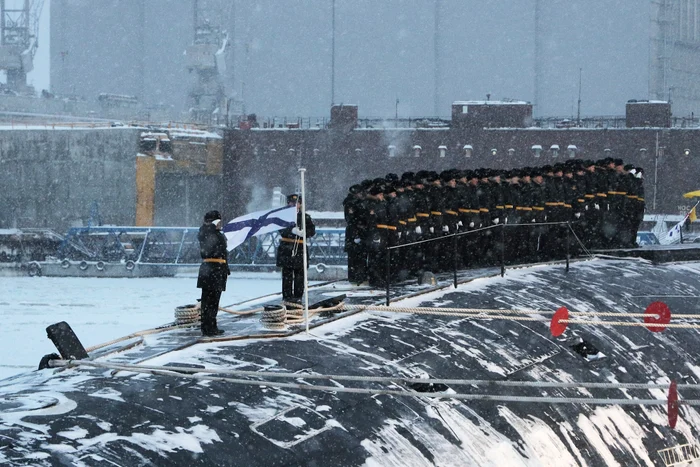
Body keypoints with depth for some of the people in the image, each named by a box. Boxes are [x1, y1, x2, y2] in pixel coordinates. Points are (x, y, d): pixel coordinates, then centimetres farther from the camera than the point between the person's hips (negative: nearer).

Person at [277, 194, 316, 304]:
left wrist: (304, 233, -18)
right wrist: (292, 230, -26)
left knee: (300, 274, 1)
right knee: (287, 274, -1)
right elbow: (281, 230, -9)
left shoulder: (305, 217, 11)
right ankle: (287, 296, 3)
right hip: (287, 248, -2)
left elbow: (312, 231, 3)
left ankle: (298, 296, 7)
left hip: (300, 249, 2)